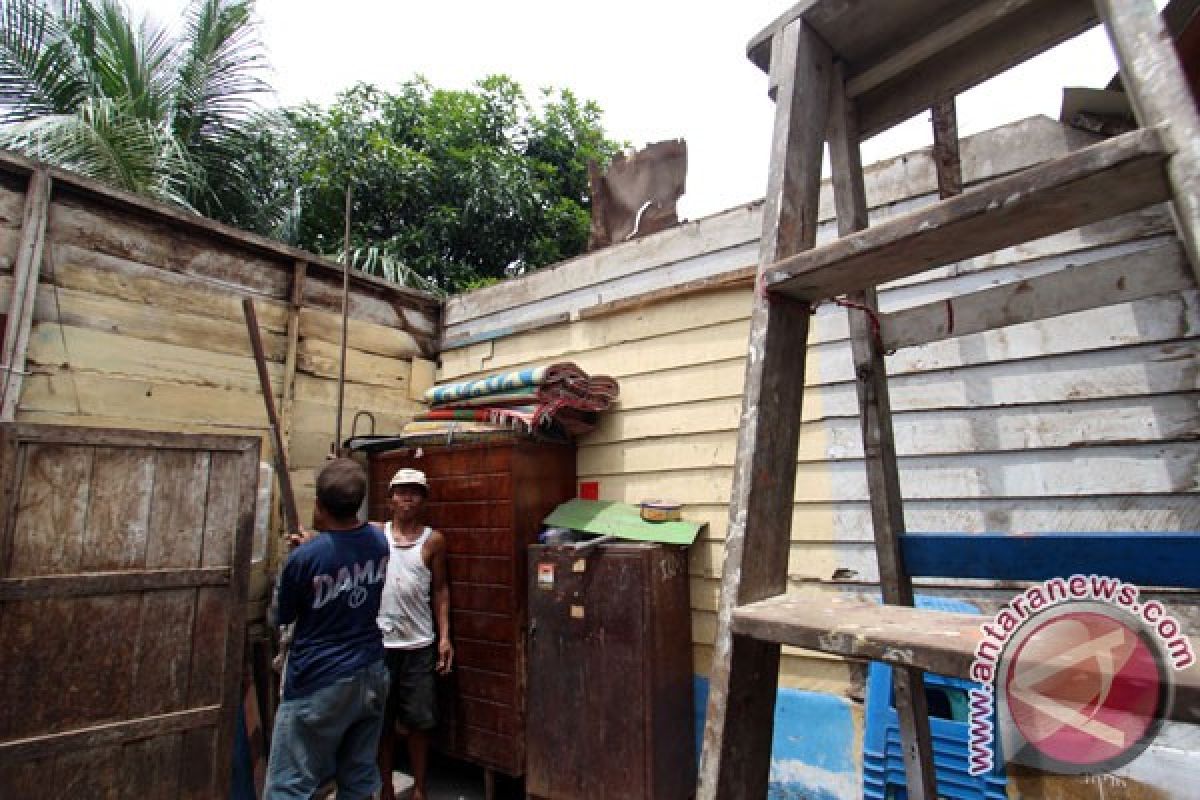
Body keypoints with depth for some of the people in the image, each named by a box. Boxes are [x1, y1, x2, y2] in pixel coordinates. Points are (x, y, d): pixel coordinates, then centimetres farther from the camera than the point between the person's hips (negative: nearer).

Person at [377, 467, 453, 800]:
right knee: (381, 720, 13)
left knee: (418, 720, 9)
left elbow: (440, 590, 3)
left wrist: (444, 636, -2)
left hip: (419, 644, 0)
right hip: (379, 642, 1)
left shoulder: (433, 540, 0)